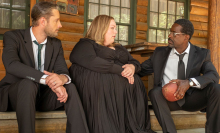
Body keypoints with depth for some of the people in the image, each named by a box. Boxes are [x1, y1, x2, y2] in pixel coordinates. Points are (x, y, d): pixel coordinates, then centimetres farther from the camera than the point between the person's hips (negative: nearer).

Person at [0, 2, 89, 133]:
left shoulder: (56, 44, 7)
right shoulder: (13, 37, -10)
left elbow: (63, 71, -3)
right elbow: (11, 64, -28)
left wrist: (62, 78, -31)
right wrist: (47, 79, -38)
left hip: (41, 95, 4)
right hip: (14, 95, -4)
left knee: (70, 87, -21)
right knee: (28, 83, -35)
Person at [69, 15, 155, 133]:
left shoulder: (119, 48, 32)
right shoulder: (85, 45, 9)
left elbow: (135, 62, 22)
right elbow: (91, 61, -13)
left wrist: (132, 67, -5)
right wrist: (120, 70, -14)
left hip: (123, 82, 6)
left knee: (135, 83, -24)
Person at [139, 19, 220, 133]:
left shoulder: (201, 54, 2)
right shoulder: (160, 53, 8)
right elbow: (141, 70, 13)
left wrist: (189, 82, -30)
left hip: (191, 99, 0)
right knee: (155, 92, -32)